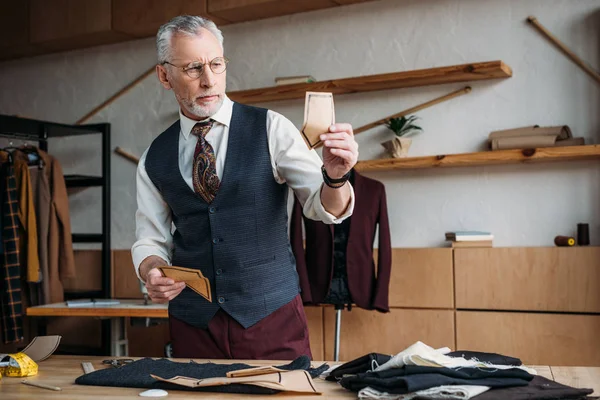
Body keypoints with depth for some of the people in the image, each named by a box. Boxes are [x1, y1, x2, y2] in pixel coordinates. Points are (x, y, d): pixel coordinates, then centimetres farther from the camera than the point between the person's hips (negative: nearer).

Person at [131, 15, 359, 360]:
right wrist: (152, 272, -13)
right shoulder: (155, 159, 4)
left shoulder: (271, 129, -4)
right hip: (193, 324, 2)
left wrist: (334, 176, -32)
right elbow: (151, 239, 9)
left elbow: (325, 207, -10)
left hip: (272, 315, -2)